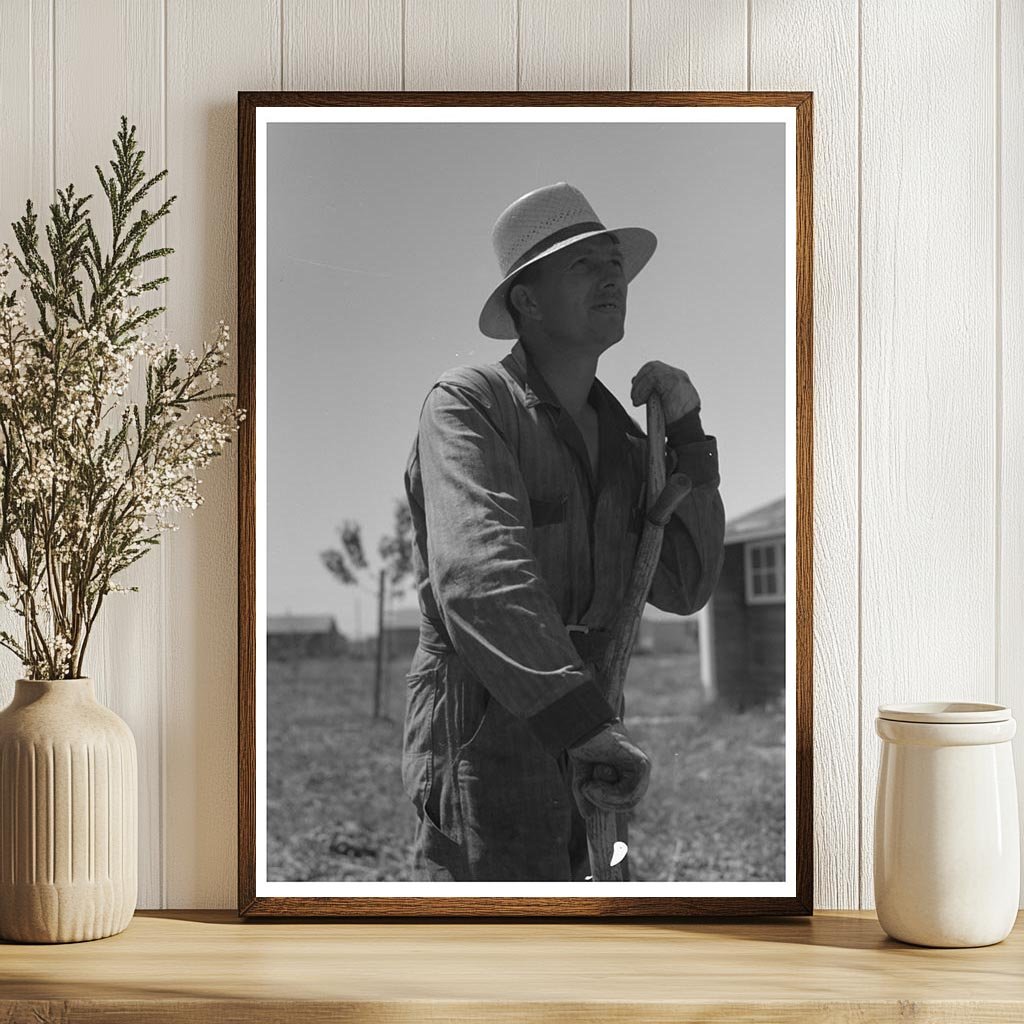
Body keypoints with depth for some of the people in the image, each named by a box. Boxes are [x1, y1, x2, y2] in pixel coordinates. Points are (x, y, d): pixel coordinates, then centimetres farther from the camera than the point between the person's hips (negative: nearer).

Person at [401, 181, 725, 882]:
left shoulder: (620, 436, 13)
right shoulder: (468, 404, -12)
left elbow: (684, 585, 7)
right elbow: (480, 576, -29)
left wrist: (686, 433, -3)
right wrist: (589, 726, -40)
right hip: (485, 738, -8)